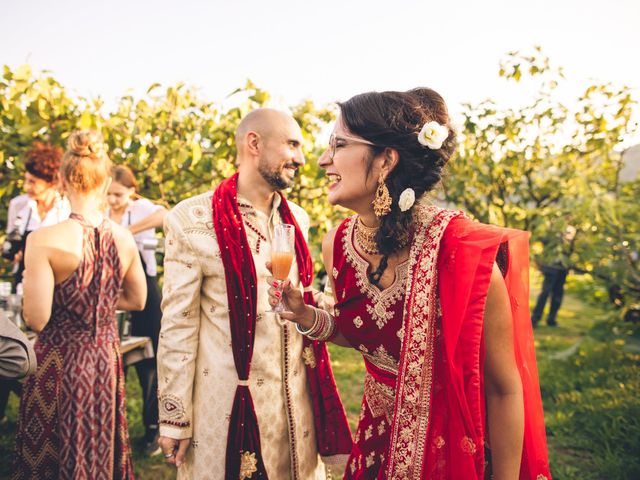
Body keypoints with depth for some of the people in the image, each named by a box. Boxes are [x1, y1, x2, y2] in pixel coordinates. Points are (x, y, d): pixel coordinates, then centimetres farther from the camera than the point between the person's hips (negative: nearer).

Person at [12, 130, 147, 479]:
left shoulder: (43, 240, -19)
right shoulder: (124, 238, -5)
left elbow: (36, 319, -17)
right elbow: (137, 300, 8)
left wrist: (30, 285, 2)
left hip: (60, 362, -4)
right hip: (106, 359, 4)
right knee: (101, 450, 22)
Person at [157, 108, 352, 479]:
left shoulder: (298, 218, 6)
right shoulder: (192, 220, -11)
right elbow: (178, 324, -10)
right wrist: (174, 418, -8)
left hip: (295, 402, 5)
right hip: (227, 403, -5)